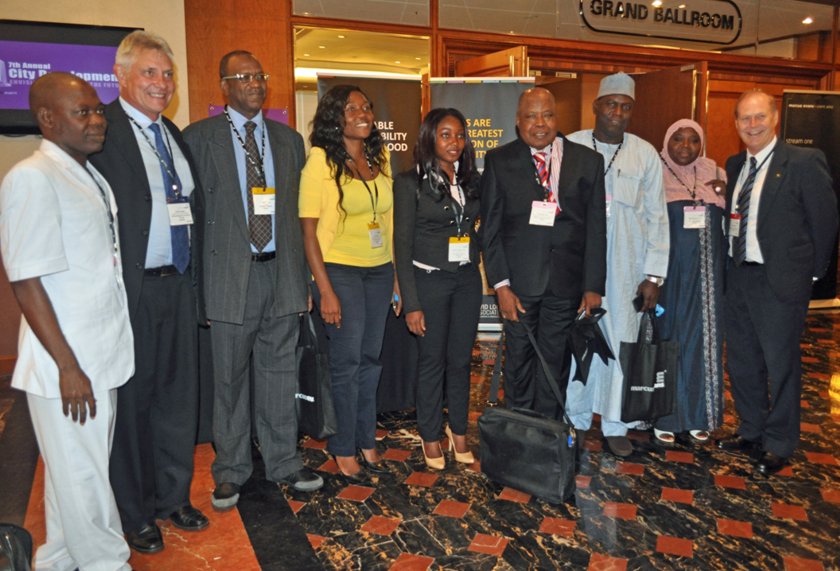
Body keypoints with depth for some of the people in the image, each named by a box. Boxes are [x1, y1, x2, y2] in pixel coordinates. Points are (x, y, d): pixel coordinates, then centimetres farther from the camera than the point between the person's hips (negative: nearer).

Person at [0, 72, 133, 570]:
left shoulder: (92, 175, 11)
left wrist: (97, 359, 16)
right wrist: (68, 366, -19)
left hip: (104, 356, 8)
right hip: (68, 366, -8)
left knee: (77, 470, 21)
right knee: (83, 477, 7)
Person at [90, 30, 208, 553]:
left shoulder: (175, 135, 15)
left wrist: (196, 279, 12)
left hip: (179, 286, 7)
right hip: (130, 289, -7)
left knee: (179, 395, 15)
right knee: (131, 401, 8)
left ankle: (173, 496, 33)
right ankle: (134, 514, 26)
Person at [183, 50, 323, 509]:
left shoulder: (289, 140, 13)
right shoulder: (200, 137, 2)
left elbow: (298, 209, 11)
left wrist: (301, 271, 5)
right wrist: (199, 276, -7)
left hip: (281, 270, 3)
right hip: (230, 273, -3)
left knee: (279, 372, 11)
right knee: (230, 377, 6)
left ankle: (283, 462, 25)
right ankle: (231, 471, 23)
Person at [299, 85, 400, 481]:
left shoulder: (381, 157, 9)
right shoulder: (320, 160, -8)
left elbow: (389, 220, 12)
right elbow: (308, 229, -11)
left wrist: (397, 277, 8)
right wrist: (325, 290, -15)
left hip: (379, 270, 5)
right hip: (339, 269, -5)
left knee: (370, 360, 12)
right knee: (347, 362, 2)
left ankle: (366, 441, 27)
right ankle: (344, 449, 19)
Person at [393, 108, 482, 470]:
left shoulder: (471, 180, 7)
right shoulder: (410, 182, -7)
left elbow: (483, 226, 12)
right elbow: (402, 245, -9)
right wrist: (411, 304, -12)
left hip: (467, 279, 4)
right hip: (429, 280, -4)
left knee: (461, 359, 12)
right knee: (432, 361, 7)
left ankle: (459, 432, 27)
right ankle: (430, 436, 23)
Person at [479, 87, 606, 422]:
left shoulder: (588, 161, 5)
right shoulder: (499, 161, 2)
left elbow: (596, 228, 5)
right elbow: (490, 227, 0)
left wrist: (593, 286, 1)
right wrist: (501, 284, -7)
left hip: (566, 280, 1)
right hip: (519, 280, -1)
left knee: (556, 363, 9)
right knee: (519, 362, 7)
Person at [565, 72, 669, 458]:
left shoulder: (645, 154, 4)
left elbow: (657, 218, 6)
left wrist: (653, 275, 1)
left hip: (626, 268, 1)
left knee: (622, 343, 6)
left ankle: (615, 425, 21)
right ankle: (576, 419, 23)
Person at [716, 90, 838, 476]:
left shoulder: (804, 162, -10)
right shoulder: (735, 165, 9)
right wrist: (731, 263, 5)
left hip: (779, 281, -6)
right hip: (738, 276, 7)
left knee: (780, 364, 4)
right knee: (741, 361, 16)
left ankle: (778, 445, 21)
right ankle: (750, 431, 34)